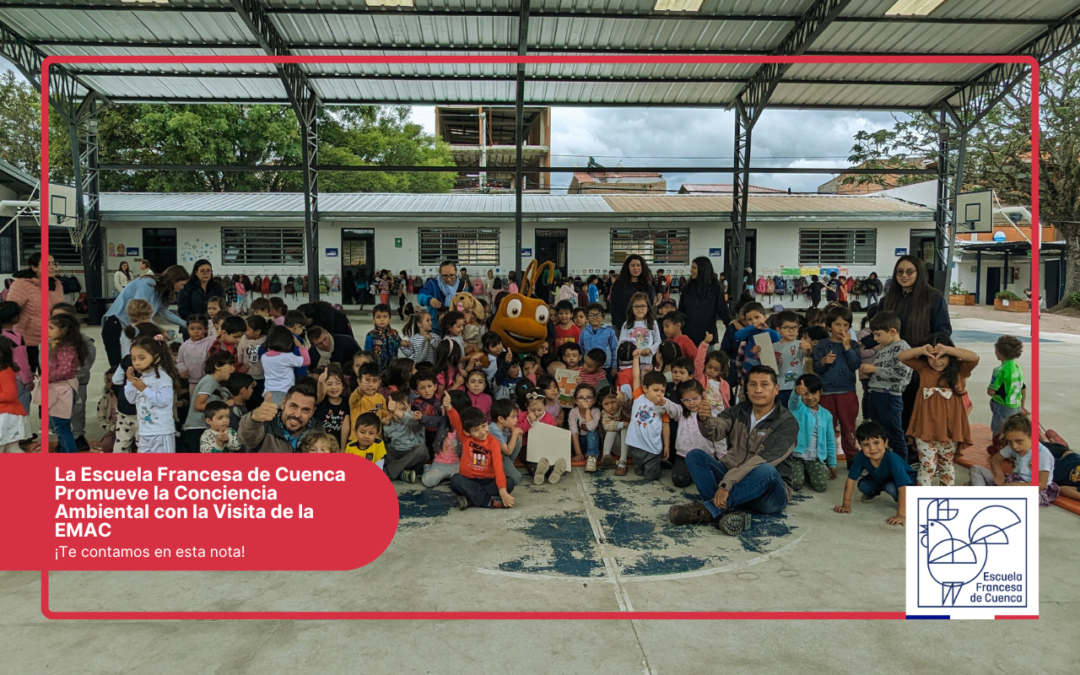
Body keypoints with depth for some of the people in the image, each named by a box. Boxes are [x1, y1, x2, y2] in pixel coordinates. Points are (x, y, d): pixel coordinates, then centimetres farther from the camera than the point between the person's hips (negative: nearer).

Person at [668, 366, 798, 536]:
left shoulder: (787, 422, -10)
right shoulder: (739, 410, 5)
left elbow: (762, 460, -24)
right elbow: (715, 431, -14)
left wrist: (727, 484, -34)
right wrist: (704, 419, -38)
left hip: (770, 492, -5)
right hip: (733, 479, 5)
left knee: (766, 470, -36)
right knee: (695, 455, -13)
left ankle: (706, 509, -31)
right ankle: (728, 511, -35)